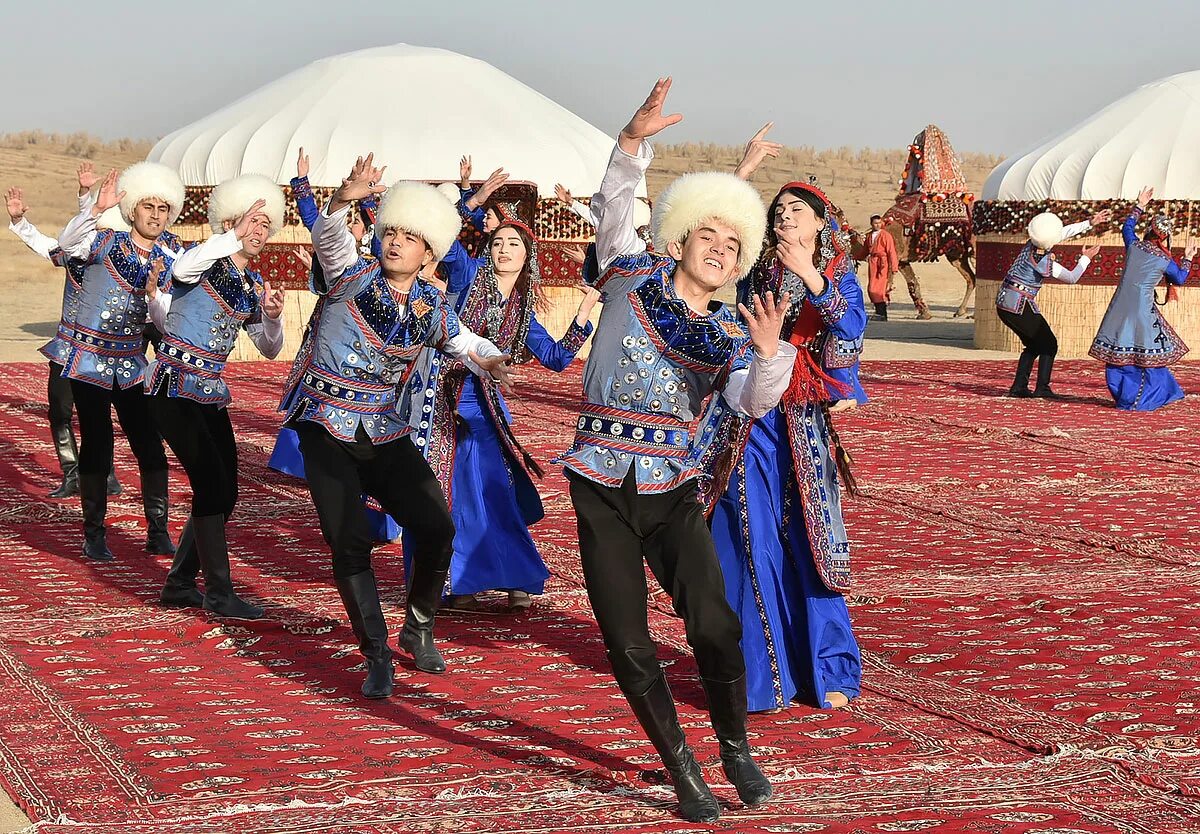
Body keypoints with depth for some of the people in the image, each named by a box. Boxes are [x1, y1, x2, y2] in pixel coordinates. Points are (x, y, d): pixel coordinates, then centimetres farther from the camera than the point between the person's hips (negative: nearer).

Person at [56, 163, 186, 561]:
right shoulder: (107, 241, -6)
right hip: (89, 357, -3)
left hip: (133, 362, 3)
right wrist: (98, 208, -37)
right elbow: (66, 246, -26)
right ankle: (94, 534, 8)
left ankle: (158, 532, 8)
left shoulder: (171, 254, 3)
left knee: (149, 444, -1)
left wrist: (157, 289, -22)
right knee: (97, 443, -1)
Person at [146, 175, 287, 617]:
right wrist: (234, 237, -34)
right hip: (175, 387, -8)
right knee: (212, 486, -12)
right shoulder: (204, 261, -8)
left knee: (223, 494, 7)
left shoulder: (254, 285, 13)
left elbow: (269, 350, 14)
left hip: (212, 393, 8)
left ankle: (179, 584, 19)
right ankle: (219, 593, -6)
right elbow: (181, 270, -34)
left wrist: (273, 316, -6)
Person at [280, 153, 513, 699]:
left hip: (386, 433, 3)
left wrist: (489, 359, -7)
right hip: (327, 432, -3)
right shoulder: (352, 275, -8)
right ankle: (376, 658, 6)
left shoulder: (432, 310, 2)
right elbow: (328, 235, -27)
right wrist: (346, 198, -49)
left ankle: (419, 629, 19)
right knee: (350, 544, -7)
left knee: (436, 528, -6)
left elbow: (467, 343, 18)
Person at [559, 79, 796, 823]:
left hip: (673, 493, 1)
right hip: (603, 492, -1)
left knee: (715, 626, -13)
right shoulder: (635, 277, 2)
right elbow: (613, 205, -10)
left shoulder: (729, 335, 5)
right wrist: (636, 139, -26)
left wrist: (770, 351, -32)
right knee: (629, 647, -1)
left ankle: (736, 750, 10)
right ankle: (683, 769, 16)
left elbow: (756, 401, -12)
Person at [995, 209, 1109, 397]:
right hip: (1020, 306, -8)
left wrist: (1090, 223, 14)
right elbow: (1072, 278, 0)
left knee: (1033, 345, 20)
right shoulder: (1046, 263, -17)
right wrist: (1086, 258, 13)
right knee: (1049, 344, 7)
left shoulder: (1031, 245, 1)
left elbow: (1064, 232, 13)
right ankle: (1042, 388, -1)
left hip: (1003, 304, 8)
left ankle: (1019, 387, 13)